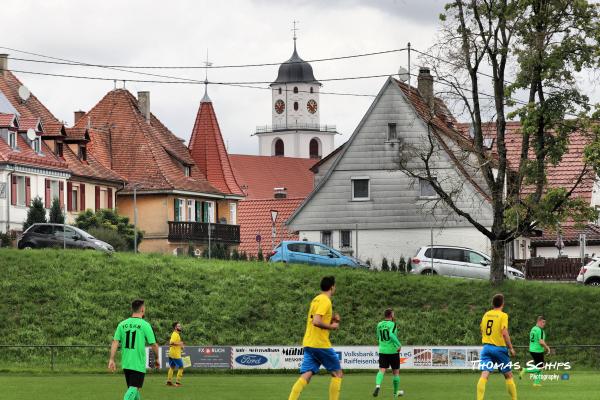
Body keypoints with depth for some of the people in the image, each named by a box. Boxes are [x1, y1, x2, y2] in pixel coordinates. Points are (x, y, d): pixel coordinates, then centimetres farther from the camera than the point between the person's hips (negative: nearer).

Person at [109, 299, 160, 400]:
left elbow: (115, 342, -3)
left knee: (132, 387, 18)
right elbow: (153, 344, -6)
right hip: (138, 364, -5)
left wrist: (112, 360, -3)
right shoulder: (144, 325, -8)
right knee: (134, 388, -7)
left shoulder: (122, 324, 5)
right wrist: (156, 359, 10)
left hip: (125, 363, 5)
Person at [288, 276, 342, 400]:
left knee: (305, 377, -2)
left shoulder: (316, 300, 18)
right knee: (337, 374, 6)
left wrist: (331, 319, 16)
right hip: (320, 344, -8)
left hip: (308, 343, 8)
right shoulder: (325, 301, -11)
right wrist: (332, 326, -9)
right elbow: (316, 322, -22)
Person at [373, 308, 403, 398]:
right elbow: (391, 334, -27)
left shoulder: (379, 325, 7)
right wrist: (399, 344, -24)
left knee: (382, 370, -3)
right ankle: (395, 392, 21)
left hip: (382, 351, 4)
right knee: (396, 372, 11)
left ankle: (378, 385, -32)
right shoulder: (392, 324, -9)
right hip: (393, 351, -4)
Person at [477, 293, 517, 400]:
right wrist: (511, 348, -7)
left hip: (486, 347, 3)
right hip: (499, 348, -3)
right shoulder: (503, 315, -8)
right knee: (508, 375, 12)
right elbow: (504, 333, -15)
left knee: (484, 375, -7)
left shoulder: (486, 314, 8)